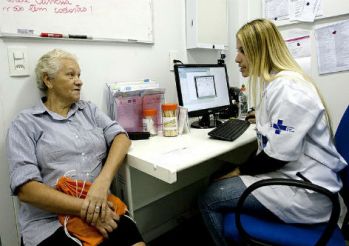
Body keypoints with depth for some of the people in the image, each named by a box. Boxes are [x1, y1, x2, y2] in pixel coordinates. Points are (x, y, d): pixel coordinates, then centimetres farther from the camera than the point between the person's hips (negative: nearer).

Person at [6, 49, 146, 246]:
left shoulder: (89, 109, 13)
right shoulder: (25, 123, 1)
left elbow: (121, 137, 0)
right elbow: (25, 188, -8)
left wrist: (103, 180, -16)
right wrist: (84, 208, -17)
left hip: (101, 210, 3)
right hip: (50, 222, -3)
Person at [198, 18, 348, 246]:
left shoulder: (287, 88, -21)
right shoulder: (275, 83, 11)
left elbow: (279, 155, -23)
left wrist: (240, 170, -9)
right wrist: (241, 169, 4)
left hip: (305, 189, -10)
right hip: (289, 175, 10)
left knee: (209, 199, -10)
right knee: (220, 181, 13)